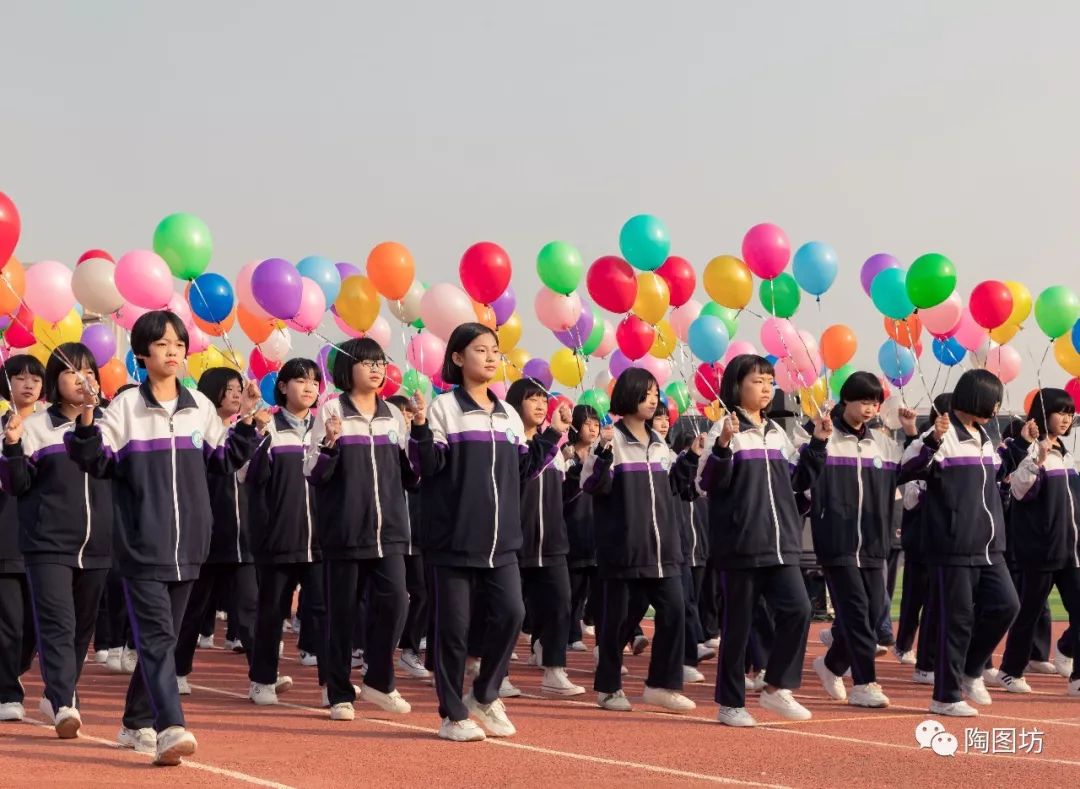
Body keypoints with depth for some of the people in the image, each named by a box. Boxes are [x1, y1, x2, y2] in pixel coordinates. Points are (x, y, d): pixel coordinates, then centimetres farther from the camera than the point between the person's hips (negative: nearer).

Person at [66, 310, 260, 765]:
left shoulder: (200, 406, 8)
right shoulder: (125, 406, -4)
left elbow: (225, 460, 15)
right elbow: (97, 463, -6)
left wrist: (246, 422, 3)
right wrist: (87, 420, -20)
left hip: (187, 543, 5)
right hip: (141, 543, -5)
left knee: (163, 637, 12)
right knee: (156, 636, -14)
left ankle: (138, 723, 24)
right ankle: (170, 729, -23)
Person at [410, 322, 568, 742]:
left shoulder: (508, 415, 15)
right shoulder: (444, 408, -4)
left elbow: (524, 469, 17)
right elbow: (430, 466, -10)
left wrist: (553, 436, 11)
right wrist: (420, 429, -26)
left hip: (501, 538, 5)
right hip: (455, 535, -5)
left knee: (510, 612, -5)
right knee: (452, 624, 0)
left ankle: (484, 695, 16)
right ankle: (453, 714, 10)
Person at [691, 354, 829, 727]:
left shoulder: (777, 433, 14)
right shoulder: (725, 430, -6)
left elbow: (799, 480, 17)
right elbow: (708, 485, -13)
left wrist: (818, 443, 8)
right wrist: (722, 447, -28)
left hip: (782, 542, 6)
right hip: (740, 543, -6)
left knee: (797, 609, -7)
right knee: (738, 622, 1)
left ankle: (776, 687, 7)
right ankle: (730, 703, 12)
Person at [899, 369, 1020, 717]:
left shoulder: (985, 440, 16)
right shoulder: (943, 435, -11)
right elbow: (906, 470, -24)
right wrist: (932, 442, -36)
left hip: (988, 546, 8)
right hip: (952, 546, -8)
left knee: (1004, 605, 2)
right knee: (957, 619, -3)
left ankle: (971, 670, 21)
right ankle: (946, 697, 7)